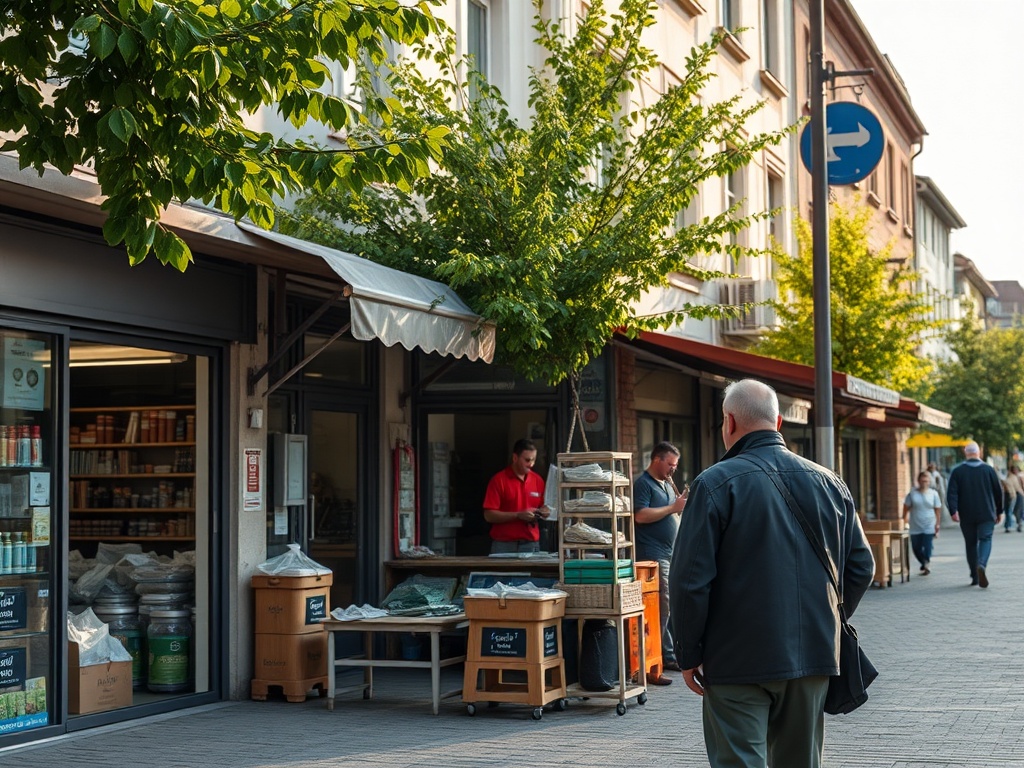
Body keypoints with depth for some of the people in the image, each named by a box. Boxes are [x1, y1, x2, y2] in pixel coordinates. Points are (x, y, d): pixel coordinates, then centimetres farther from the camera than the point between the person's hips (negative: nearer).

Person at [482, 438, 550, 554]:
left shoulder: (538, 480, 9)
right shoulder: (498, 480, -4)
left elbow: (543, 507, 21)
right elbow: (489, 515, -8)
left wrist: (544, 512, -3)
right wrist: (518, 515, -16)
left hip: (531, 544, 3)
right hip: (503, 545, -3)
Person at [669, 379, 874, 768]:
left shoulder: (715, 484, -9)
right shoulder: (829, 483, 7)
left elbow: (690, 579, -13)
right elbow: (861, 566, 11)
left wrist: (688, 654, -3)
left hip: (738, 662, -5)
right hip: (813, 657, 5)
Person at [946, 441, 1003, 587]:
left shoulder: (957, 471, 0)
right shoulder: (989, 470, 2)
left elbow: (951, 493, -11)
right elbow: (998, 492, 7)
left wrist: (953, 511, -16)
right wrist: (999, 511, 16)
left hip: (966, 516, 1)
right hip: (986, 515, -1)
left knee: (971, 543, 11)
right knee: (985, 539, -1)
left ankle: (975, 578, 13)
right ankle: (982, 564, -30)